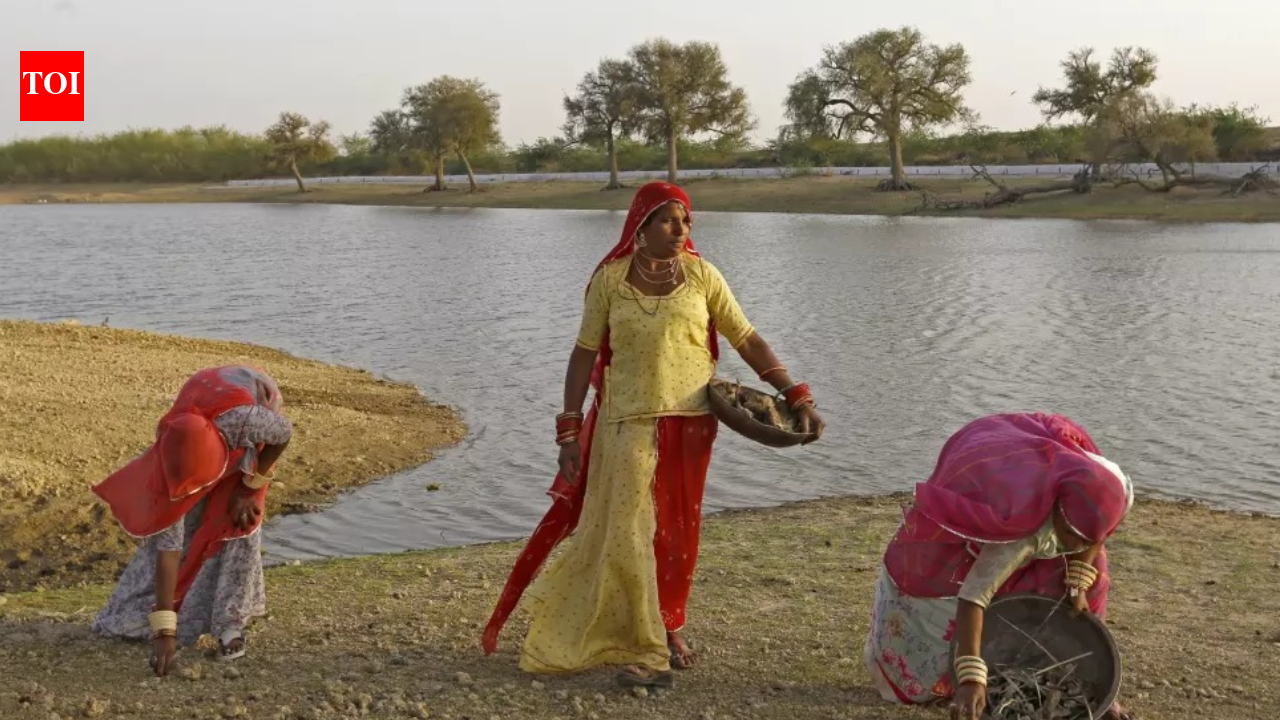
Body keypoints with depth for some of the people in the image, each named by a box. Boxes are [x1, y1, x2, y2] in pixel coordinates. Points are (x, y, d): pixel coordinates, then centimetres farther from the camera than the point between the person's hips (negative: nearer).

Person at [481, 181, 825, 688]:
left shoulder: (701, 274, 0)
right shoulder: (610, 279, -3)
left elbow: (748, 340, 2)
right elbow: (585, 354, 0)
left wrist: (797, 396, -6)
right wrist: (569, 430, -4)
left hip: (690, 422, 2)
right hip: (629, 423, -1)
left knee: (678, 531, 11)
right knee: (629, 534, -4)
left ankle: (669, 627, 31)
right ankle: (648, 650, 6)